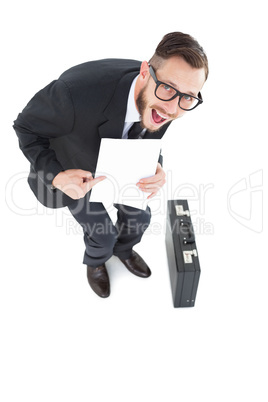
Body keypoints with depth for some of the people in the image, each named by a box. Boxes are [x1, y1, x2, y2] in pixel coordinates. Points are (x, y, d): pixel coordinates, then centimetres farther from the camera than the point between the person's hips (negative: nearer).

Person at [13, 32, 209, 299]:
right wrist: (57, 176, -38)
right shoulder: (77, 93, -45)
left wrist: (155, 168, -28)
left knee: (140, 217, 13)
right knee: (103, 233, 5)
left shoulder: (161, 104, -27)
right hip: (69, 167, -4)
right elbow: (27, 127, -25)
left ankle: (123, 250, 50)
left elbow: (148, 138, -6)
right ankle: (95, 261, 44)